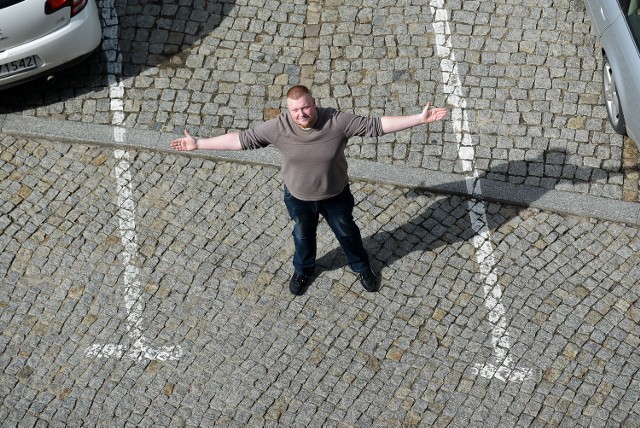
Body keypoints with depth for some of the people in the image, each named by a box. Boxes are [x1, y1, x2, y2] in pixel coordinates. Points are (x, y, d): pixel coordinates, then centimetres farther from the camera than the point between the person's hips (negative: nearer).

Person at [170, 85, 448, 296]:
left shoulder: (337, 121, -28)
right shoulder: (278, 127, -25)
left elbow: (376, 126, -24)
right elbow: (241, 139, -19)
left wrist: (420, 118, -28)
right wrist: (198, 144, -20)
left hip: (336, 196, -1)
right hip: (299, 199, 1)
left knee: (347, 232, 24)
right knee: (303, 236, 27)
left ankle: (361, 267, 56)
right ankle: (303, 270, 59)